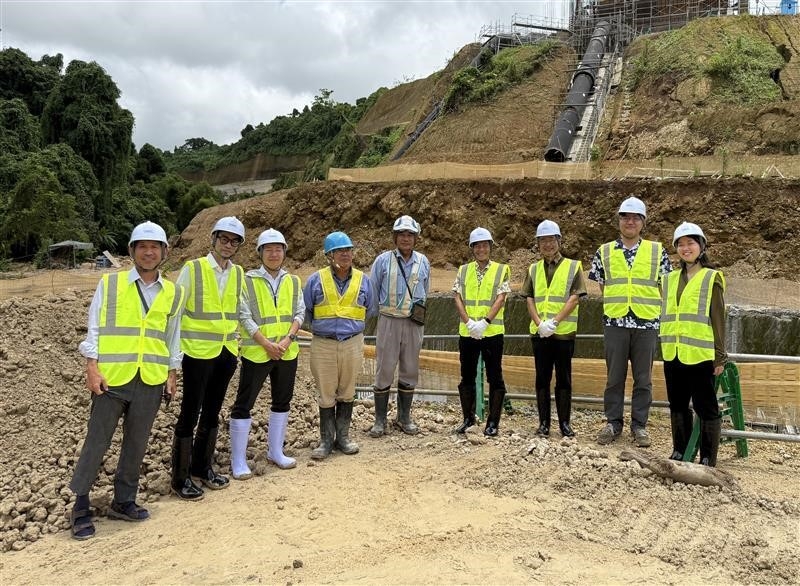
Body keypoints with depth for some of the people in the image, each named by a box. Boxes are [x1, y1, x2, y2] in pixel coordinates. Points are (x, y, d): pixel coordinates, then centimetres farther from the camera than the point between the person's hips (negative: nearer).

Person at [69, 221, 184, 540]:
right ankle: (80, 507, 17)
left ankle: (124, 501, 26)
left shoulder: (173, 293, 8)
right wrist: (92, 367, -8)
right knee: (96, 442, 4)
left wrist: (172, 374, 10)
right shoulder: (109, 284, 1)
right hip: (111, 377, -2)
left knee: (136, 444, 11)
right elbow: (94, 328, 0)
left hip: (151, 380, 3)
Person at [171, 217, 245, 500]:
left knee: (212, 412, 15)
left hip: (227, 351, 5)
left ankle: (202, 467, 30)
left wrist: (237, 340, 13)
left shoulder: (238, 273, 6)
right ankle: (181, 478, 13)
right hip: (198, 351, -5)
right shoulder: (193, 268, -8)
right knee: (190, 414, 1)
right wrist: (175, 346, -8)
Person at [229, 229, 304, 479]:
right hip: (256, 352, -4)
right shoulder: (248, 281, -4)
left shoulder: (294, 282, 8)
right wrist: (266, 344, -16)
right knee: (244, 404, -1)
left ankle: (275, 451, 29)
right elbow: (244, 317, -9)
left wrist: (287, 339, -12)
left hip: (287, 353, 5)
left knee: (282, 402, 14)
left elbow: (299, 313, 4)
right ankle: (238, 460, 9)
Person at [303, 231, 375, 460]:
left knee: (347, 393, 12)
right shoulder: (316, 280, -2)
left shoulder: (363, 280, 4)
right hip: (323, 345, -2)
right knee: (326, 395, 6)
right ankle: (326, 440, 18)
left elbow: (368, 311, 17)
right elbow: (305, 311, 8)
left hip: (352, 343, 2)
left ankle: (343, 436, 24)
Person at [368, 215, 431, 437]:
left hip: (414, 323, 3)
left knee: (410, 370, 9)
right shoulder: (383, 260, -2)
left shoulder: (423, 262, 6)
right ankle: (380, 420, 9)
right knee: (384, 370, -1)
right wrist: (380, 312, 10)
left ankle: (404, 417, 22)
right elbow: (372, 292, 6)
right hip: (389, 321, -3)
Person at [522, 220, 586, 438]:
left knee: (564, 379, 3)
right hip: (539, 332, 3)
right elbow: (529, 299, 7)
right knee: (542, 378, 6)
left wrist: (555, 321, -16)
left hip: (564, 332, -3)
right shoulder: (533, 269, 12)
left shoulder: (573, 267, 2)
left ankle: (565, 423, 12)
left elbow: (574, 298, -6)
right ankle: (543, 423, 13)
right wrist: (539, 323, -10)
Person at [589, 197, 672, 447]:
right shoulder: (604, 252, 6)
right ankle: (613, 422, 18)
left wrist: (655, 308, 3)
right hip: (615, 323, 0)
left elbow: (666, 286, 9)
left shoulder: (657, 251, 4)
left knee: (643, 378, 6)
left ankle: (639, 425, 17)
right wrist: (615, 304, 8)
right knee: (615, 377, 7)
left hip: (646, 323, 0)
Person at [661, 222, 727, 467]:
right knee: (677, 405, 13)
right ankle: (679, 452, 26)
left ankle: (708, 459, 9)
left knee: (706, 406, 1)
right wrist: (664, 348, 14)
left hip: (700, 354, -5)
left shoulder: (711, 279, -1)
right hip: (673, 355, 5)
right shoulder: (670, 279, 13)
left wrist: (720, 356, -6)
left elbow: (718, 319, -3)